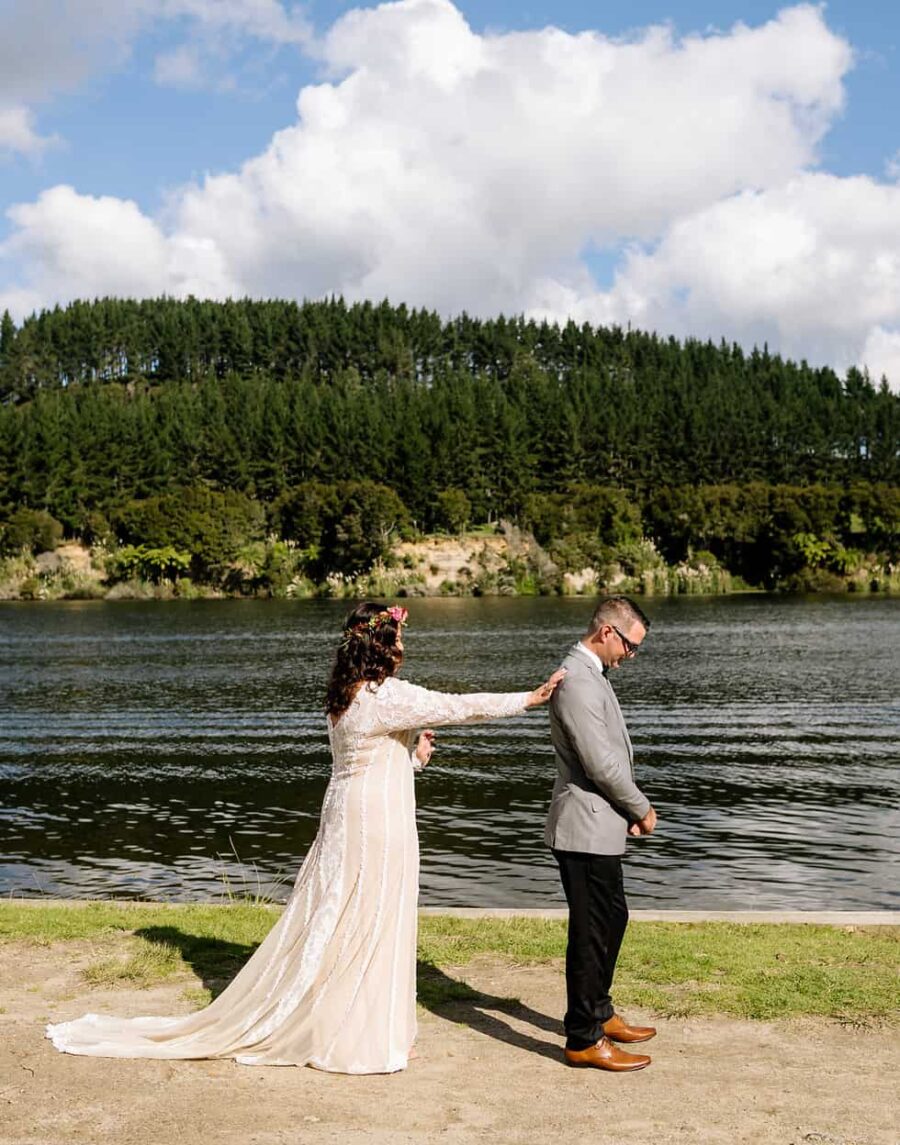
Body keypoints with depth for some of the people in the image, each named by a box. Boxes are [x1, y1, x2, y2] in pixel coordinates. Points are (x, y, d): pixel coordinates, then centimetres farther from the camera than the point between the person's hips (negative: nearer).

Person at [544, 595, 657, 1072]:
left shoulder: (590, 674, 13)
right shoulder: (577, 680, -21)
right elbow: (599, 763, -22)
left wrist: (630, 810, 8)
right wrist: (641, 809, -9)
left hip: (599, 824, 11)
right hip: (586, 827, -11)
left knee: (611, 919, 21)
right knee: (591, 931, -2)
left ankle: (598, 1013, 36)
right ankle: (584, 1040, 9)